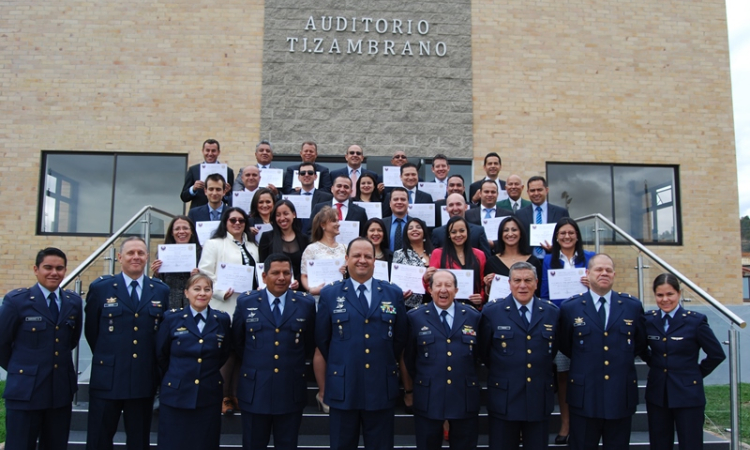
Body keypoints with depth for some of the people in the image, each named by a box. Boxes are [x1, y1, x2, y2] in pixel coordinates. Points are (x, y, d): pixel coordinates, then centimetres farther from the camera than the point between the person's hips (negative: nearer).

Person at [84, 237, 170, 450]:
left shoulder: (161, 291, 4)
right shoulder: (100, 288, 0)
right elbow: (91, 330, 5)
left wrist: (154, 365, 7)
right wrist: (106, 357, 8)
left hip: (144, 380, 2)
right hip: (107, 378, -1)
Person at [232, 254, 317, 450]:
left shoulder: (306, 303, 0)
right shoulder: (246, 302, 0)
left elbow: (310, 344, 8)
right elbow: (237, 342, 10)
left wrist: (295, 361, 6)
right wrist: (253, 361, 11)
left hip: (291, 391, 0)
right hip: (255, 390, 0)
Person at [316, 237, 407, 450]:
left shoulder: (393, 294, 4)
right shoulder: (329, 294, 2)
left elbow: (400, 338, 10)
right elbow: (321, 340, 6)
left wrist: (387, 363, 9)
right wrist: (338, 365, 7)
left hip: (382, 387, 1)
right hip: (343, 387, -1)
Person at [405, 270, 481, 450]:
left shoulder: (473, 316, 5)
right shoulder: (415, 317, 0)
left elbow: (480, 352, 12)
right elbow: (408, 357, 5)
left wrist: (469, 377, 10)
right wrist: (420, 380, 8)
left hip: (465, 397, 2)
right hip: (428, 398, -1)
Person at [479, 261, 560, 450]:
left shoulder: (552, 312, 4)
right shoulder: (491, 311, -5)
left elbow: (554, 350, 13)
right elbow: (483, 353, 3)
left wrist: (542, 370, 7)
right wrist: (500, 370, 6)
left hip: (540, 400, 2)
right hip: (504, 400, -2)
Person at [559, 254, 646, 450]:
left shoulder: (633, 306, 4)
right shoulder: (570, 307, -1)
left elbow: (640, 343, 14)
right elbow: (564, 346, 8)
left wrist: (622, 359, 8)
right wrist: (584, 360, 5)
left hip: (622, 396, 2)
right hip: (584, 396, -1)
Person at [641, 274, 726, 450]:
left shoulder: (696, 321, -7)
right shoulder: (648, 320, 2)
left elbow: (717, 354, -1)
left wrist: (697, 374, 3)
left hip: (688, 394, -3)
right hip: (657, 394, 3)